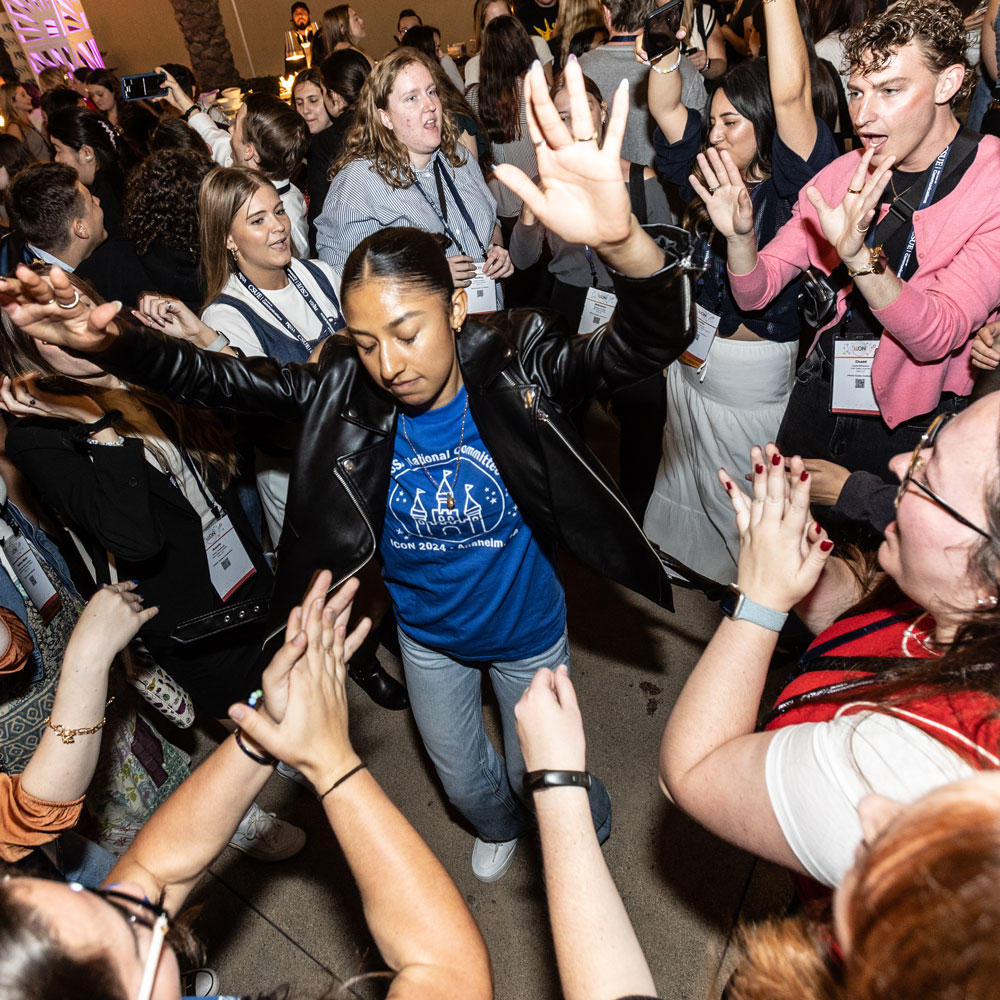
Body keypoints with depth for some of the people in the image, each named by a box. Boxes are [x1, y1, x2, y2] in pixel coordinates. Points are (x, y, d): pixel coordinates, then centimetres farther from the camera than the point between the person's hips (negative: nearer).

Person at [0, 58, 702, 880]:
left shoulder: (518, 364, -29)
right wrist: (107, 341, -34)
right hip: (426, 637, 3)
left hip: (529, 630, -2)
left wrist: (620, 239, -64)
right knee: (462, 777, 30)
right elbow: (210, 378, -14)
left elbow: (649, 344, -42)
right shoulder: (345, 390, -21)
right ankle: (500, 827, 68)